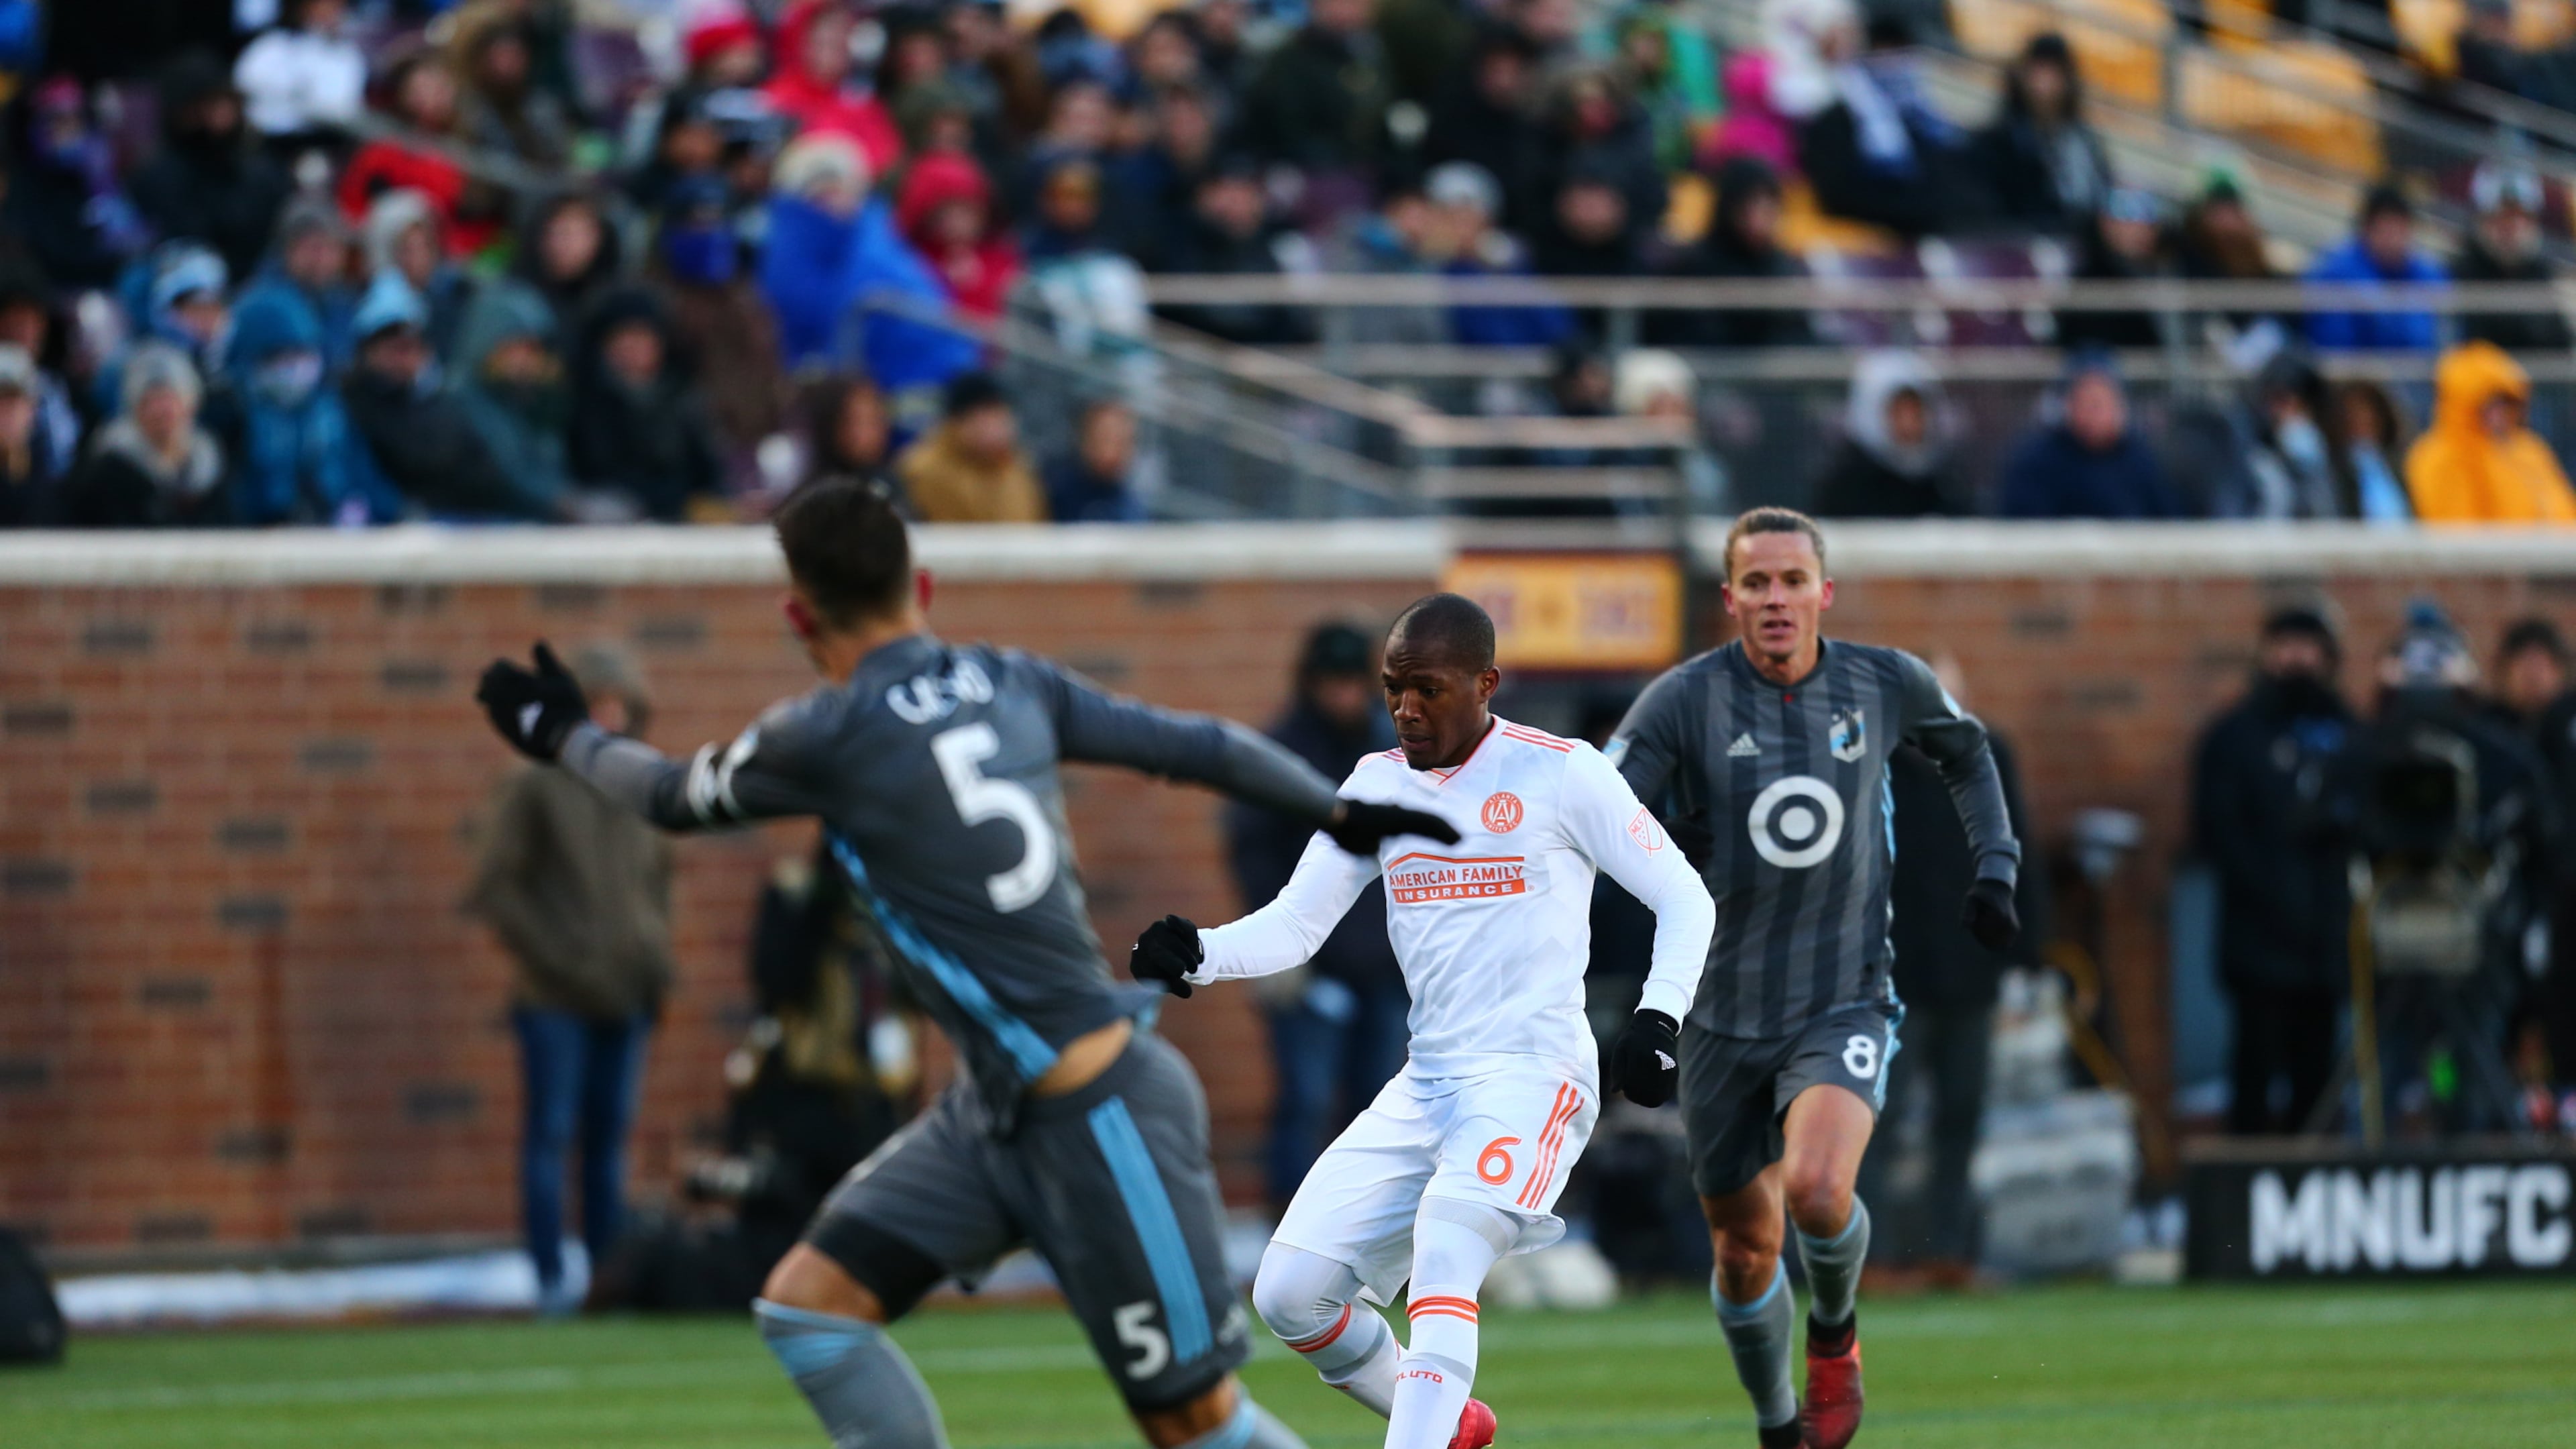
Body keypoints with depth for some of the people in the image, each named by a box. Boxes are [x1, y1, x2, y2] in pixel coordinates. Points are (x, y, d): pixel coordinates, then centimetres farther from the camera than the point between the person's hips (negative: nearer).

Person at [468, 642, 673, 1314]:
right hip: (555, 1002, -5)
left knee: (610, 1139, 6)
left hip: (626, 999, 5)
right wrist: (553, 956, -12)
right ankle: (550, 1278, -4)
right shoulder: (536, 789, -3)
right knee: (551, 1135, -5)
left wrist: (656, 959, 11)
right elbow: (493, 890, -4)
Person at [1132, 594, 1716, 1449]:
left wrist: (1658, 1019, -15)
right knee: (1290, 1296, 0)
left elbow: (1685, 899, 0)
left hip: (1533, 1077, -7)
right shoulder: (1378, 784, 12)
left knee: (1441, 1264, -30)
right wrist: (1201, 956, -10)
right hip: (1425, 1085, 7)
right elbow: (1296, 922, 10)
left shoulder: (1560, 775, -4)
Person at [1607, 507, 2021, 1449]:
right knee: (1743, 1247, 7)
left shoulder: (1887, 686, -1)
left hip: (1845, 1007, -1)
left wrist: (1996, 867, 10)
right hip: (1724, 1012, 1)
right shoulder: (1687, 700, -9)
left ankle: (1835, 1335, 6)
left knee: (1817, 1189, -26)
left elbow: (1964, 753, 20)